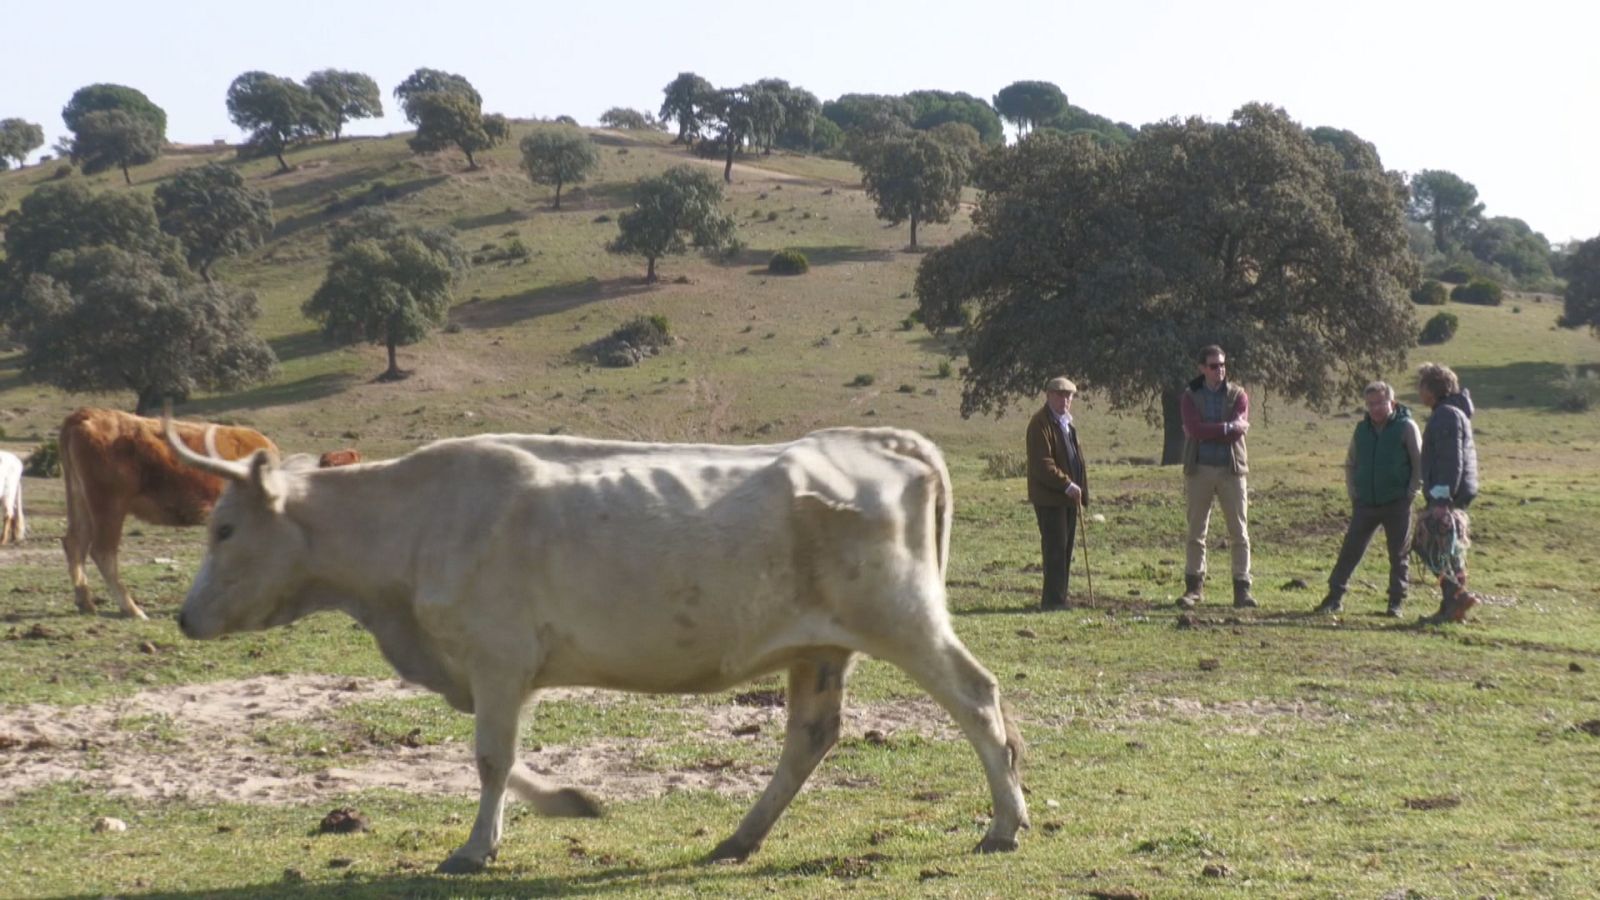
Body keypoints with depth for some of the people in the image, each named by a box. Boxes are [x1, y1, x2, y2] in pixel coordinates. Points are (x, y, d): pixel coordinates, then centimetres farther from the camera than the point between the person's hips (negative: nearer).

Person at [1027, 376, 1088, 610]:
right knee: (1055, 548, -9)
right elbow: (1042, 464, -19)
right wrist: (1067, 485, -22)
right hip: (1049, 497, -9)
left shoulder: (1067, 422, 18)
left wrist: (1080, 489, 16)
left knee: (1065, 549, 9)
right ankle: (1053, 599, -6)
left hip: (1068, 496, 9)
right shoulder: (1040, 424, -12)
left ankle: (1059, 598, 14)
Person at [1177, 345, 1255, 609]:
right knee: (1196, 532, 3)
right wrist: (1228, 428, -13)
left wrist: (1207, 432, -12)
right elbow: (1194, 429, -13)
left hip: (1231, 469, 0)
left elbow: (1239, 428, -11)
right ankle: (1193, 587, 9)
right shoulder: (1190, 396, 4)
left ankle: (1242, 589, 2)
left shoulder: (1238, 395, 4)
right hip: (1199, 469, 0)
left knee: (1239, 532, -1)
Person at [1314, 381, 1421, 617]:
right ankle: (1335, 597, 2)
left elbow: (1419, 464, -3)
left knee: (1399, 555, 4)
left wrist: (1411, 493, -9)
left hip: (1397, 503, -3)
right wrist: (1352, 492, 7)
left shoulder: (1406, 427, -4)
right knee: (1350, 550, -1)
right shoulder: (1362, 429, 8)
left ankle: (1396, 603, 11)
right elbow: (1350, 464, 18)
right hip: (1365, 503, 3)